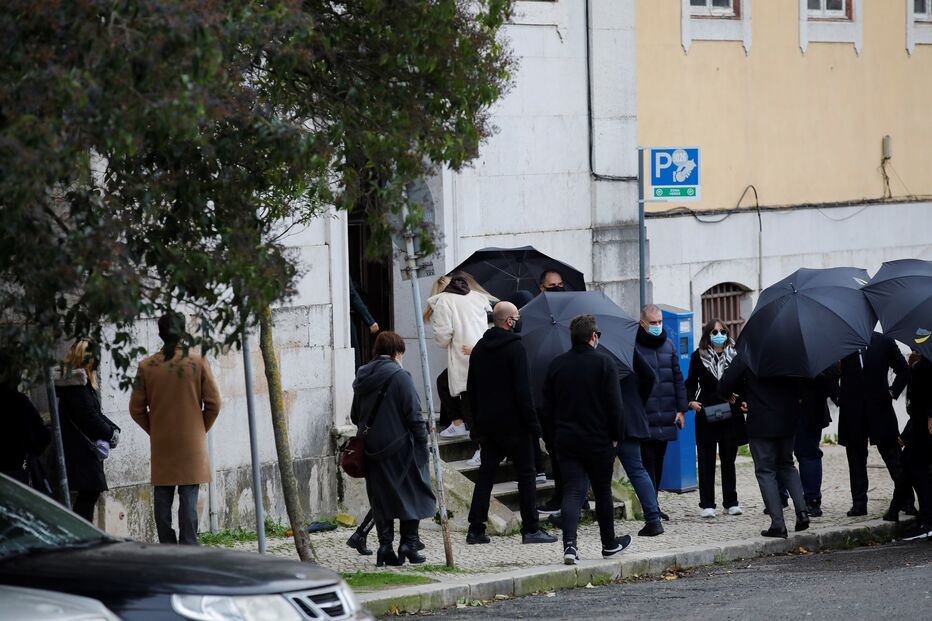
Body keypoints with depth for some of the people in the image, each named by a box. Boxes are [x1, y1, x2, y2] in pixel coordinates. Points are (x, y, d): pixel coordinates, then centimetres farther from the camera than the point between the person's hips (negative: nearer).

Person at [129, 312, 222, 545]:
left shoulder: (147, 366, -2)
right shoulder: (198, 363, -5)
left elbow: (136, 409, 1)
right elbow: (213, 403, -2)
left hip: (161, 446, 1)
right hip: (192, 444, -1)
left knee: (162, 499, 7)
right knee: (189, 499, -1)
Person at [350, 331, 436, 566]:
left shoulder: (362, 378, 7)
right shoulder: (400, 377, -12)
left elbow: (355, 416, 14)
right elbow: (414, 414, -13)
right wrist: (423, 440, -6)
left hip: (372, 450, 5)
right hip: (400, 448, -5)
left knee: (381, 499, 10)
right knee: (412, 495, 7)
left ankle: (385, 547, 5)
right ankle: (408, 544, 1)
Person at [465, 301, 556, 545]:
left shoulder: (479, 349, 10)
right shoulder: (515, 348, -13)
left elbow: (471, 389, 15)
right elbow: (522, 390, -17)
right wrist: (532, 423, -12)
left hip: (487, 423, 6)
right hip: (513, 424, -6)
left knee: (486, 474, 8)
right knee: (526, 474, 1)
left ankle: (476, 529, 3)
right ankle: (531, 529, 0)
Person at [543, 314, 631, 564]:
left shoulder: (556, 365, 4)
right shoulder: (604, 364, -8)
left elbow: (548, 405, 7)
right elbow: (615, 405, -11)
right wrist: (616, 436, -1)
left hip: (566, 440, 2)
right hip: (599, 440, -2)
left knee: (572, 491, -1)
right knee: (602, 491, 12)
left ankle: (570, 543, -20)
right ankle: (609, 543, 26)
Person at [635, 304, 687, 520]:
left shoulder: (668, 346, 13)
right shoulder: (633, 347, -6)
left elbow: (678, 379, 16)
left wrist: (680, 409, 10)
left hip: (665, 418, 6)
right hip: (644, 418, -6)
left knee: (658, 461, 11)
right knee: (648, 461, -6)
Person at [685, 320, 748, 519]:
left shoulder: (734, 355, 5)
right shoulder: (699, 356, 2)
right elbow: (691, 382, 6)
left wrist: (738, 397, -8)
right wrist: (691, 401, -9)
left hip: (730, 414, 1)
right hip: (706, 414, -1)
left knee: (728, 459, 8)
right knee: (706, 460, 0)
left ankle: (731, 502, 16)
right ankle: (707, 504, 3)